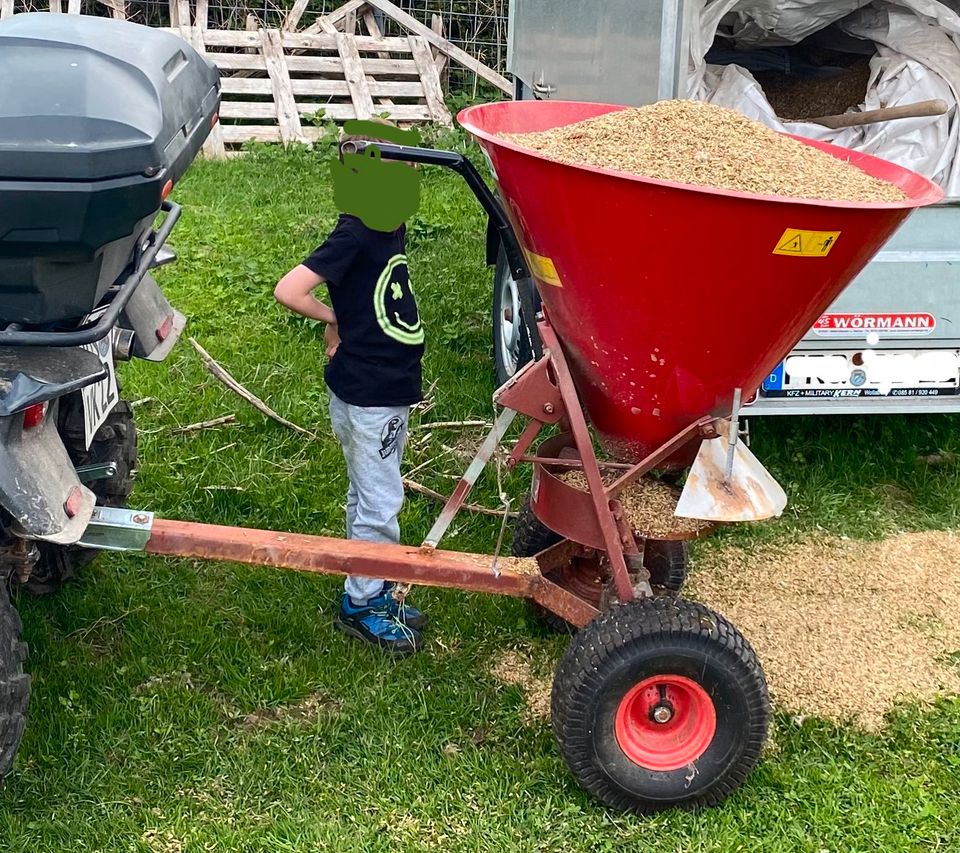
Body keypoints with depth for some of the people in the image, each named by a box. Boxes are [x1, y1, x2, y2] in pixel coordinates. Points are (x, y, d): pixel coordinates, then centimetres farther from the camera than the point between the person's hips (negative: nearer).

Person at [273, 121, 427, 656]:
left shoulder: (391, 227, 5)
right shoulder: (355, 236, -21)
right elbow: (289, 291, -25)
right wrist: (334, 321, -10)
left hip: (392, 387, 8)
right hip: (365, 396, -8)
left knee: (375, 497, 19)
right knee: (378, 502, 2)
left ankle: (374, 592, 32)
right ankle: (362, 605, 17)